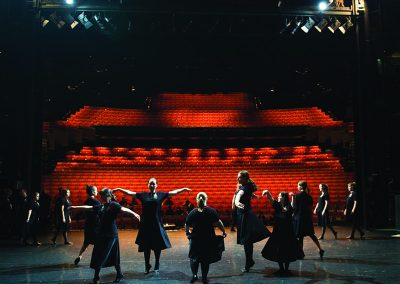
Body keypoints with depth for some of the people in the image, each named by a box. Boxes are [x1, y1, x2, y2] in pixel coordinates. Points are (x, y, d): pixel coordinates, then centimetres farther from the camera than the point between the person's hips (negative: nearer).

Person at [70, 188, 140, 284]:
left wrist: (133, 213, -44)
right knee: (97, 256, 7)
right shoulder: (101, 207, 10)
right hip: (101, 234, 7)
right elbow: (88, 207, 20)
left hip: (111, 235, -7)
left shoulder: (114, 205, -10)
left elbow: (123, 209, -27)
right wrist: (75, 207, 24)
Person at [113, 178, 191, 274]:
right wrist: (119, 189, -4)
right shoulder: (143, 195, 4)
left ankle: (156, 267, 20)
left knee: (157, 246, 5)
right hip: (145, 224, 0)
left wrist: (184, 189, -4)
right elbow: (130, 192, 3)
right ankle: (147, 267, 22)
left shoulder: (161, 195, 4)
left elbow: (174, 192, 3)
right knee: (146, 247, 6)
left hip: (157, 224, 0)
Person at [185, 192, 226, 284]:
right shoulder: (211, 211, -12)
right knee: (206, 258, 13)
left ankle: (194, 275, 16)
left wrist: (188, 233, 15)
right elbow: (218, 223, -15)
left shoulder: (192, 213, -8)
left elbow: (187, 226, -5)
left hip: (195, 239, 0)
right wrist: (223, 231, 0)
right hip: (208, 239, 0)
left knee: (194, 257, 19)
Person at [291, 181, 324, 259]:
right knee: (311, 235, 17)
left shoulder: (297, 196, -12)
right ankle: (320, 250, 15)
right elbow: (311, 209, 8)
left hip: (299, 218, -5)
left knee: (300, 236, 3)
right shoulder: (309, 197, 4)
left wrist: (292, 197, -5)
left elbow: (293, 207, -12)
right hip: (308, 218, 5)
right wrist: (311, 218, 17)